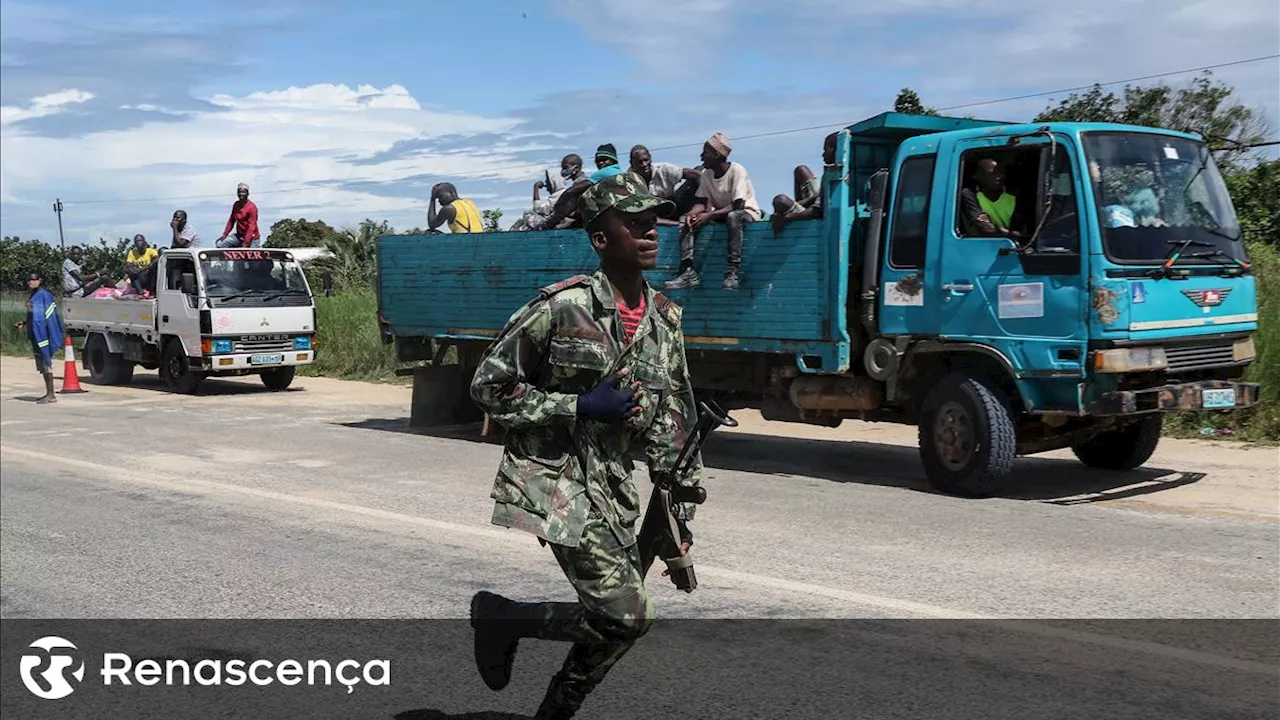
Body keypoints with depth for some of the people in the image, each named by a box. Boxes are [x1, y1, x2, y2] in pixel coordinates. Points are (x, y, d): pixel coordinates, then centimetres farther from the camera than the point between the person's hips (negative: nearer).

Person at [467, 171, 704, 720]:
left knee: (617, 619, 8)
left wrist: (679, 525, 10)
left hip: (614, 487, 7)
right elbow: (489, 388, -8)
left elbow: (674, 427, 13)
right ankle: (500, 615, 4)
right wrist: (580, 406, -16)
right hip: (552, 475, -7)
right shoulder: (562, 307, -13)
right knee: (624, 616, -16)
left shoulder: (665, 320, 7)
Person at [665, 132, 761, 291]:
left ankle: (733, 271, -41)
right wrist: (692, 213, -24)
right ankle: (688, 271, -23)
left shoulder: (737, 171, -20)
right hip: (719, 213, 7)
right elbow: (701, 202, 0)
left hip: (746, 212, -7)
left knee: (733, 216, -40)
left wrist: (710, 215, -32)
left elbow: (737, 205, -26)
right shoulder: (706, 175, 0)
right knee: (688, 221, -12)